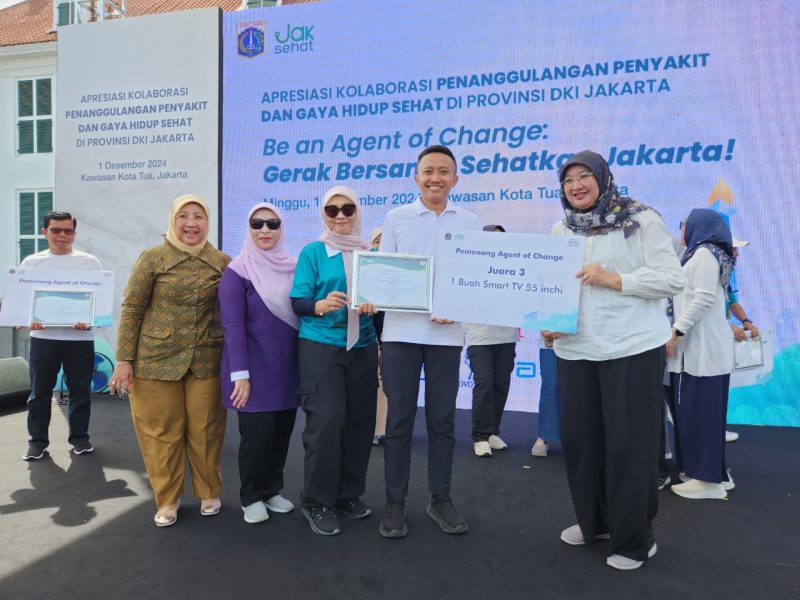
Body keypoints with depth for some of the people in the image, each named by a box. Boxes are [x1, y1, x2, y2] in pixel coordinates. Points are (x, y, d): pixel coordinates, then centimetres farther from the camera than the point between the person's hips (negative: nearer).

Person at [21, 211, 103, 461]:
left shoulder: (89, 262, 4)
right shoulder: (31, 262, 9)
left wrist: (90, 318, -16)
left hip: (80, 336, -1)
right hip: (43, 336, 1)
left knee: (80, 390, 6)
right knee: (40, 391, 7)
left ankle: (79, 436, 19)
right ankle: (37, 440, 19)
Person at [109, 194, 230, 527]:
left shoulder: (223, 262, 4)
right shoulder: (152, 258, -2)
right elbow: (131, 309, -2)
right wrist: (124, 360, -6)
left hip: (206, 360, 1)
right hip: (156, 359, -1)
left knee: (205, 430, 8)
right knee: (161, 431, 7)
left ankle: (209, 492, 28)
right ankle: (167, 500, 24)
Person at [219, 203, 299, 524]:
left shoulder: (293, 267, 7)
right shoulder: (237, 270, -8)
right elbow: (232, 324, -13)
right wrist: (240, 374, -18)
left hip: (287, 366, 5)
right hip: (255, 367, -5)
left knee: (282, 432, 11)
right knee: (257, 433, 0)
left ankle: (272, 490, 30)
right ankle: (251, 497, 21)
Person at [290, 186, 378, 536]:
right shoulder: (312, 252, -1)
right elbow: (297, 301, -7)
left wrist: (374, 304, -13)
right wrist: (321, 305, -27)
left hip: (362, 348, 4)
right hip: (320, 347, -4)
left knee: (360, 421, 6)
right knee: (326, 421, -9)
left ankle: (349, 494, 24)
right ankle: (317, 502, 9)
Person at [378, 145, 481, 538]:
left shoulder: (469, 223, 7)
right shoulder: (396, 218, 5)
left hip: (447, 333, 1)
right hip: (401, 331, -1)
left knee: (442, 419, 9)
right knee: (399, 419, 4)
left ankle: (440, 499, 24)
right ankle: (395, 502, 17)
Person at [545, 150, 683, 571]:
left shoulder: (641, 220, -4)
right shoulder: (560, 231, 11)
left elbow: (672, 279, -9)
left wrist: (613, 278, -20)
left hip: (633, 348, -5)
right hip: (575, 350, 5)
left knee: (629, 443, 2)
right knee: (579, 437, 11)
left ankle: (634, 539, 20)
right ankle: (593, 521, 33)